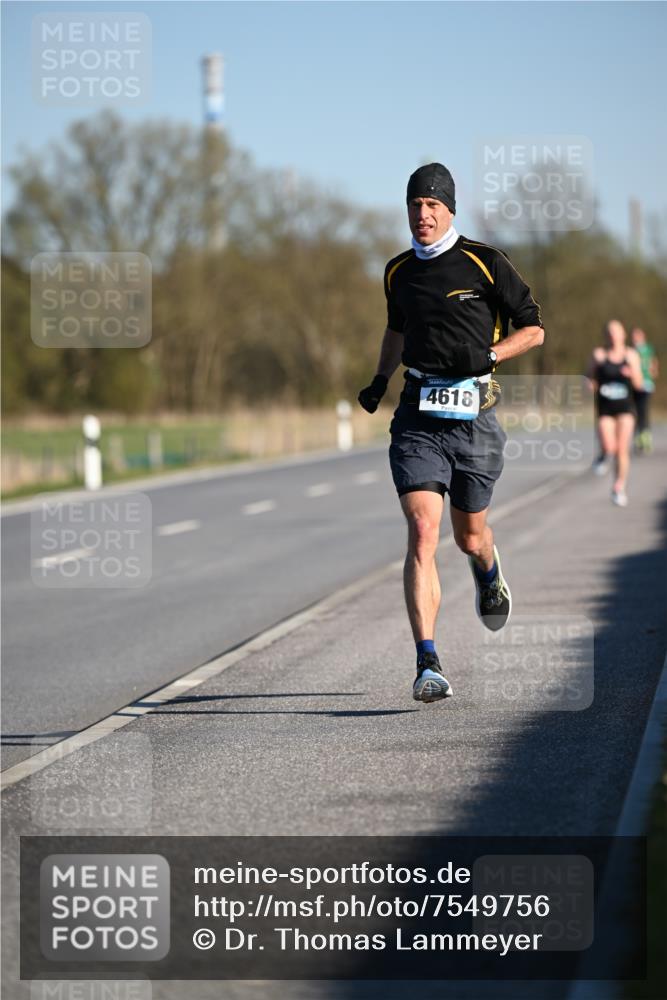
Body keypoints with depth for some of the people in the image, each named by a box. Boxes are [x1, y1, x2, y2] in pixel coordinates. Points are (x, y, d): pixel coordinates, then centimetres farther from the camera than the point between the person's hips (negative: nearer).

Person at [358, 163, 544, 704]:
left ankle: (490, 576, 52)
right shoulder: (398, 271, 10)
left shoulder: (484, 262, -2)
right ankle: (428, 665, -19)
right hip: (418, 415, 2)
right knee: (423, 532, -15)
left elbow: (533, 328, 3)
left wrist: (490, 355, -13)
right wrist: (381, 377, 18)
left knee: (469, 536, 12)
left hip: (474, 412, -2)